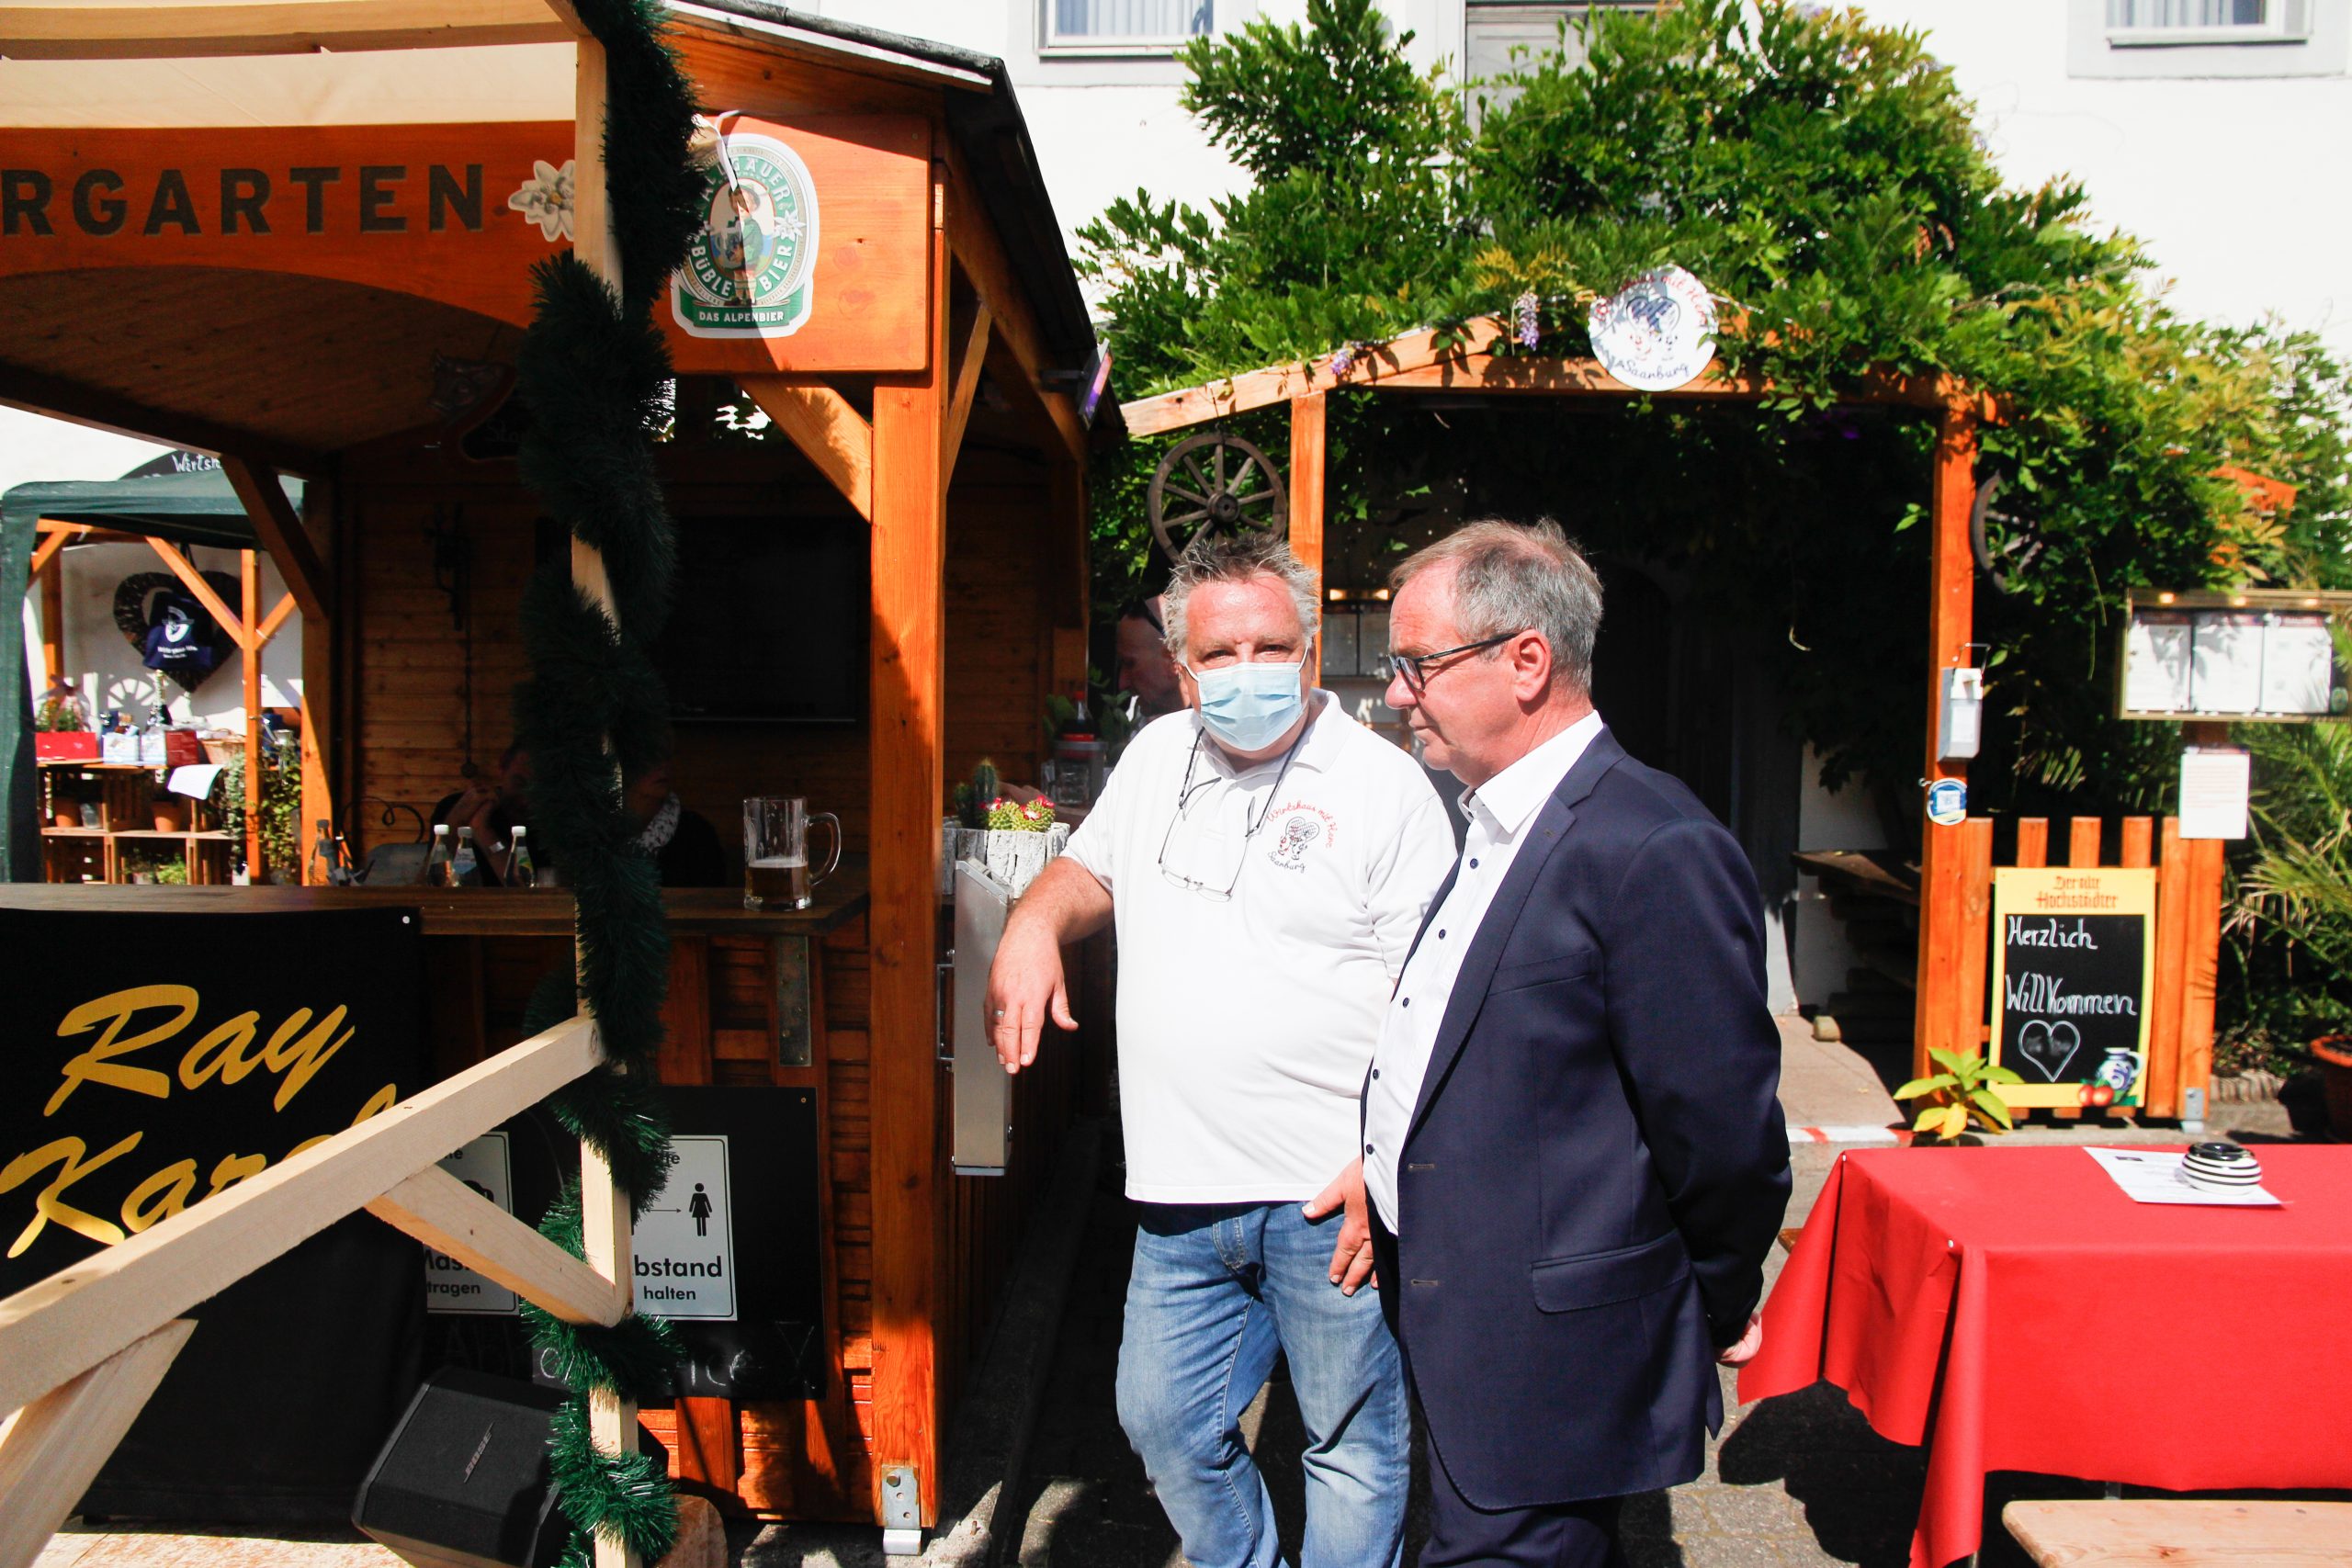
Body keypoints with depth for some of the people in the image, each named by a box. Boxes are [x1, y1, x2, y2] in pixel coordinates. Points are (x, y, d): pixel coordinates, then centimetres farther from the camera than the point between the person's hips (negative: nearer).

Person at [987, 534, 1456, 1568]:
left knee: (1354, 1445, 10)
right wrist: (1035, 922, 2)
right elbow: (1093, 868, 24)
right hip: (1182, 1194, 6)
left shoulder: (1381, 784, -10)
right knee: (1165, 1425, 18)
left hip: (1332, 1195, -6)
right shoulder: (1157, 756, 9)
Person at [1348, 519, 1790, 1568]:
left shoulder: (1655, 852, -22)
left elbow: (1723, 1128, -16)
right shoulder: (1490, 829, 9)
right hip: (1448, 1325, 9)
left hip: (1546, 1368, -9)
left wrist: (1716, 1308, -3)